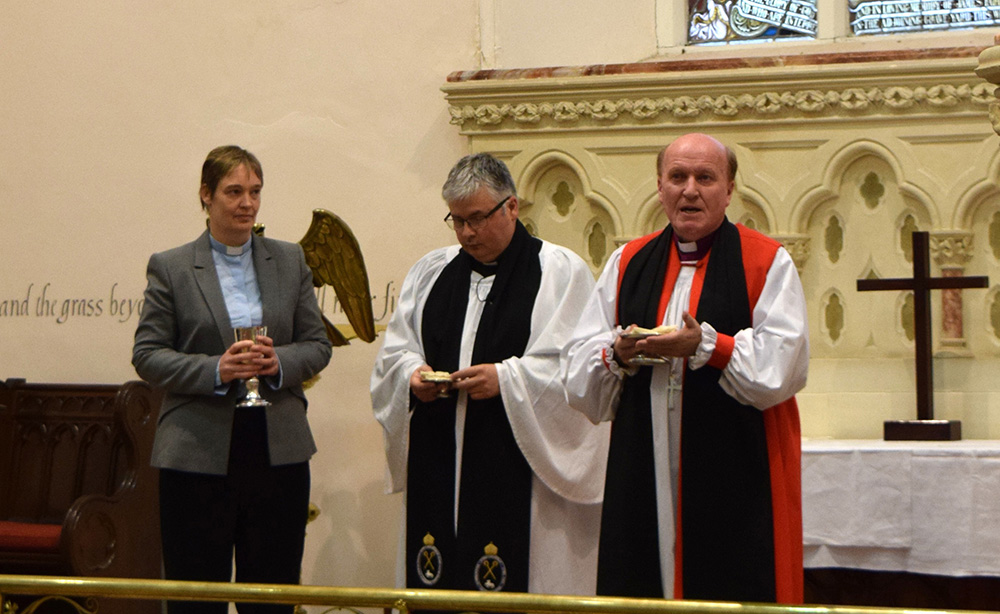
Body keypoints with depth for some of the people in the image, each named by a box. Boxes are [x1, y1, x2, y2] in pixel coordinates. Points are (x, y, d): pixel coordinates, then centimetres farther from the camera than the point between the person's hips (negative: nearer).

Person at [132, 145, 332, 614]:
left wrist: (280, 361, -10)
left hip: (279, 451, 3)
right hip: (199, 454, -2)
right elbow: (147, 355, -2)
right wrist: (215, 370, -16)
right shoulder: (169, 268, 3)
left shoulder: (290, 261, 11)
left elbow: (317, 345, 11)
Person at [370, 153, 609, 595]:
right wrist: (412, 376, -5)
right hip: (438, 472, 5)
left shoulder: (561, 272, 0)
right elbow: (393, 354, 16)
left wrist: (506, 379, -18)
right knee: (437, 587, 4)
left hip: (518, 473, -5)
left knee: (514, 585, -6)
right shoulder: (429, 273, 16)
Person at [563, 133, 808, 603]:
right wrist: (618, 354, -9)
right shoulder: (628, 263, 14)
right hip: (644, 485, 3)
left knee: (733, 596, -4)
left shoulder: (767, 263, 3)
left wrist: (706, 346, -18)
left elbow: (782, 366, -9)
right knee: (640, 593, 3)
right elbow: (577, 373, 11)